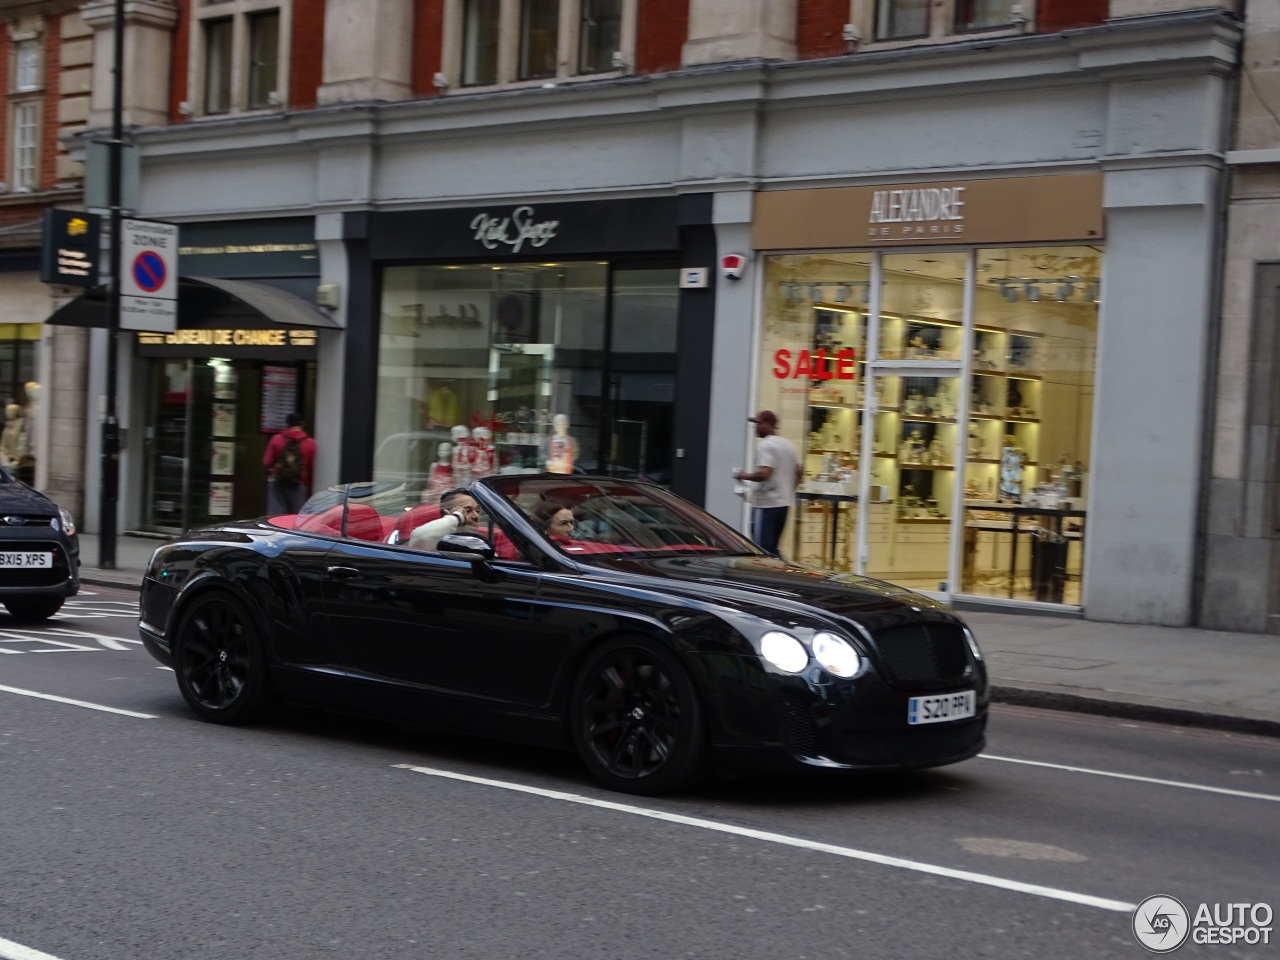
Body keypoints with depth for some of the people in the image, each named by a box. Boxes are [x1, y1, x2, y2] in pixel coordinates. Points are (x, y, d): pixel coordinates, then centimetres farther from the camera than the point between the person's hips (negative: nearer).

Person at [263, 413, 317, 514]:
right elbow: (311, 467, 0)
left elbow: (267, 463, 1)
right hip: (298, 485, -1)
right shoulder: (310, 443, -5)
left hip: (277, 483, 1)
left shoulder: (277, 439, -2)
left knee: (275, 518, -1)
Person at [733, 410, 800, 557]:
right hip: (784, 503, 9)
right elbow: (797, 473, 21)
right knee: (771, 548, 15)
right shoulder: (788, 445, 15)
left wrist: (745, 475, -10)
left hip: (766, 505, -9)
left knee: (762, 549, -8)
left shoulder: (765, 445, -13)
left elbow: (763, 473, -24)